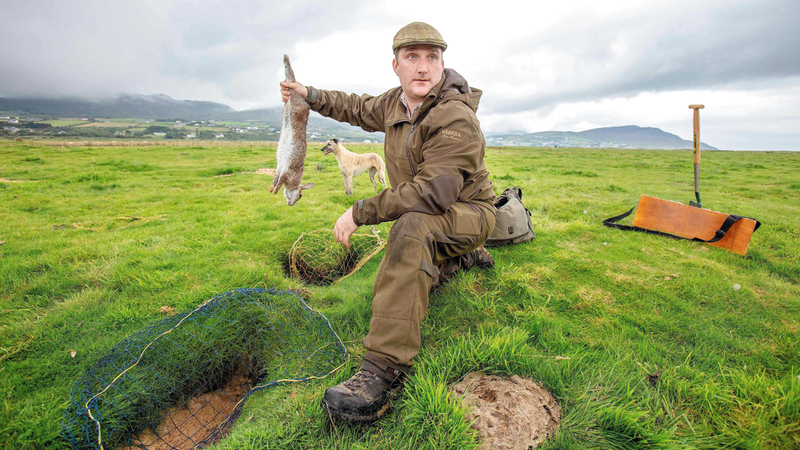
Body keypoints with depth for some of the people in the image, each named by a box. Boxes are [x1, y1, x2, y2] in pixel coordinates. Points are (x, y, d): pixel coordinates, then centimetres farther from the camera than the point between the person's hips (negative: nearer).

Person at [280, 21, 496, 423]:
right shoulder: (396, 103, 3)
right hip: (430, 219, 9)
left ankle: (385, 368, -41)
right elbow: (360, 108, 24)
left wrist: (360, 212, -30)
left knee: (411, 227, -41)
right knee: (387, 291, 18)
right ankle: (462, 257, 33)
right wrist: (311, 95, 21)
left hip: (468, 213, -8)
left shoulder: (456, 119, -25)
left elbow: (431, 192, -34)